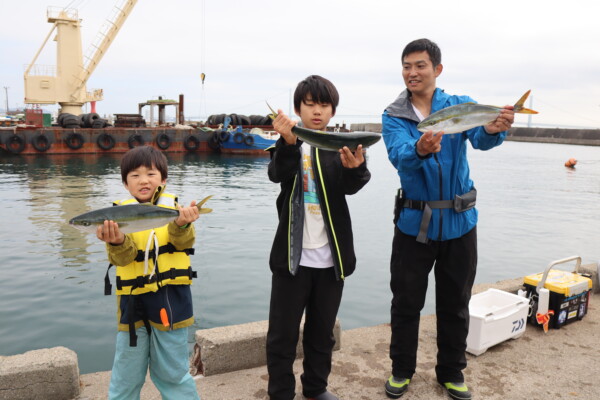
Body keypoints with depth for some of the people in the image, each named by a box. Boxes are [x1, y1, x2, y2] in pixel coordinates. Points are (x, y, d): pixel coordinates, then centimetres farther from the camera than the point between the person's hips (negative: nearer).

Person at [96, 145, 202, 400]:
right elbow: (122, 257, -13)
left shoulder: (172, 207, -2)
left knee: (172, 373, 12)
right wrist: (117, 242, -36)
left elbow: (184, 241, -18)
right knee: (126, 377, 15)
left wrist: (181, 224, -41)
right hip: (132, 302, 1)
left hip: (170, 300, -1)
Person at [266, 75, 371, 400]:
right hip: (292, 256, -2)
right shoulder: (287, 147, 0)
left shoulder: (340, 148, 3)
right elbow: (277, 174, -21)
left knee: (322, 332, 16)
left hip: (330, 258, 2)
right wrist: (289, 142, -41)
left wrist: (355, 168, -37)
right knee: (282, 333, 6)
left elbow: (351, 187, -14)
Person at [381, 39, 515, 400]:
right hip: (414, 221, 0)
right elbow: (399, 156, -22)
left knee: (455, 303, 14)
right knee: (406, 302, 10)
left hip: (459, 221, 1)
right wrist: (419, 151, -44)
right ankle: (402, 370, 30)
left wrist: (495, 129, -45)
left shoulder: (461, 105, -1)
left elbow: (481, 138, -22)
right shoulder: (394, 116, -3)